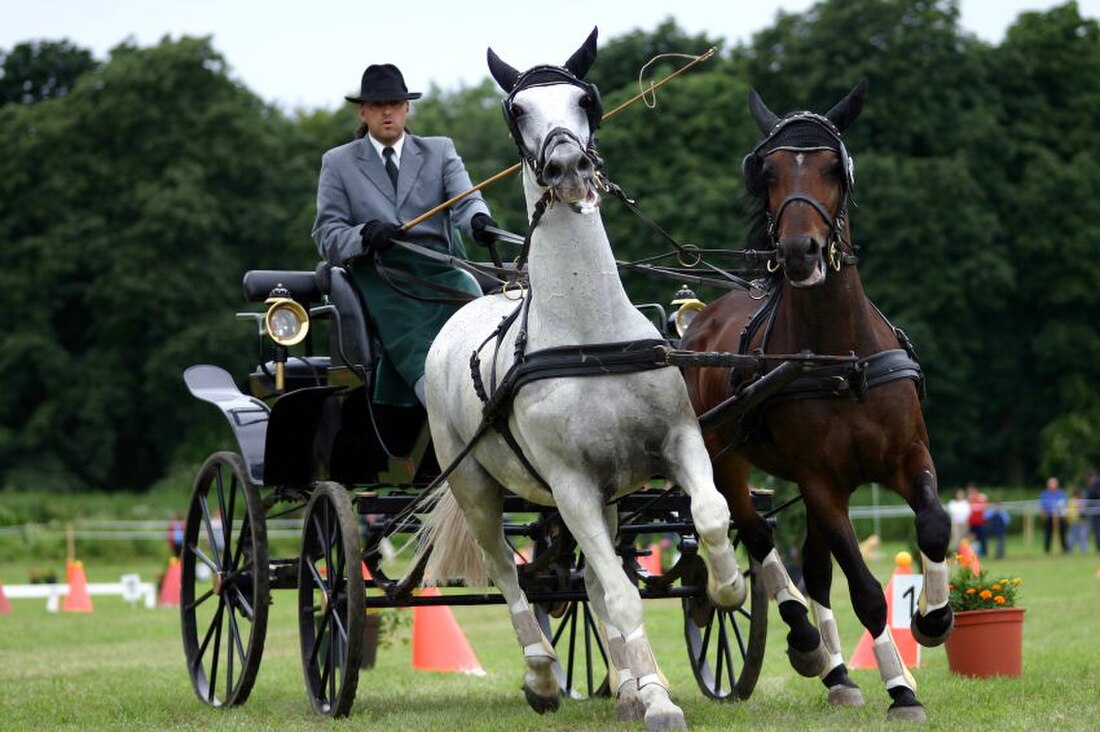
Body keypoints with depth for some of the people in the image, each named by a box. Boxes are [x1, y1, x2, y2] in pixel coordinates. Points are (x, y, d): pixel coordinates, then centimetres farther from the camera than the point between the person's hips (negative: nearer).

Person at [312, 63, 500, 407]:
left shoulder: (439, 151, 21)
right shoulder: (338, 163, 18)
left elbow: (464, 198, 3)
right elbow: (327, 237, 10)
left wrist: (479, 219, -22)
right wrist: (364, 235, -13)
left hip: (441, 270, 2)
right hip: (381, 276, -2)